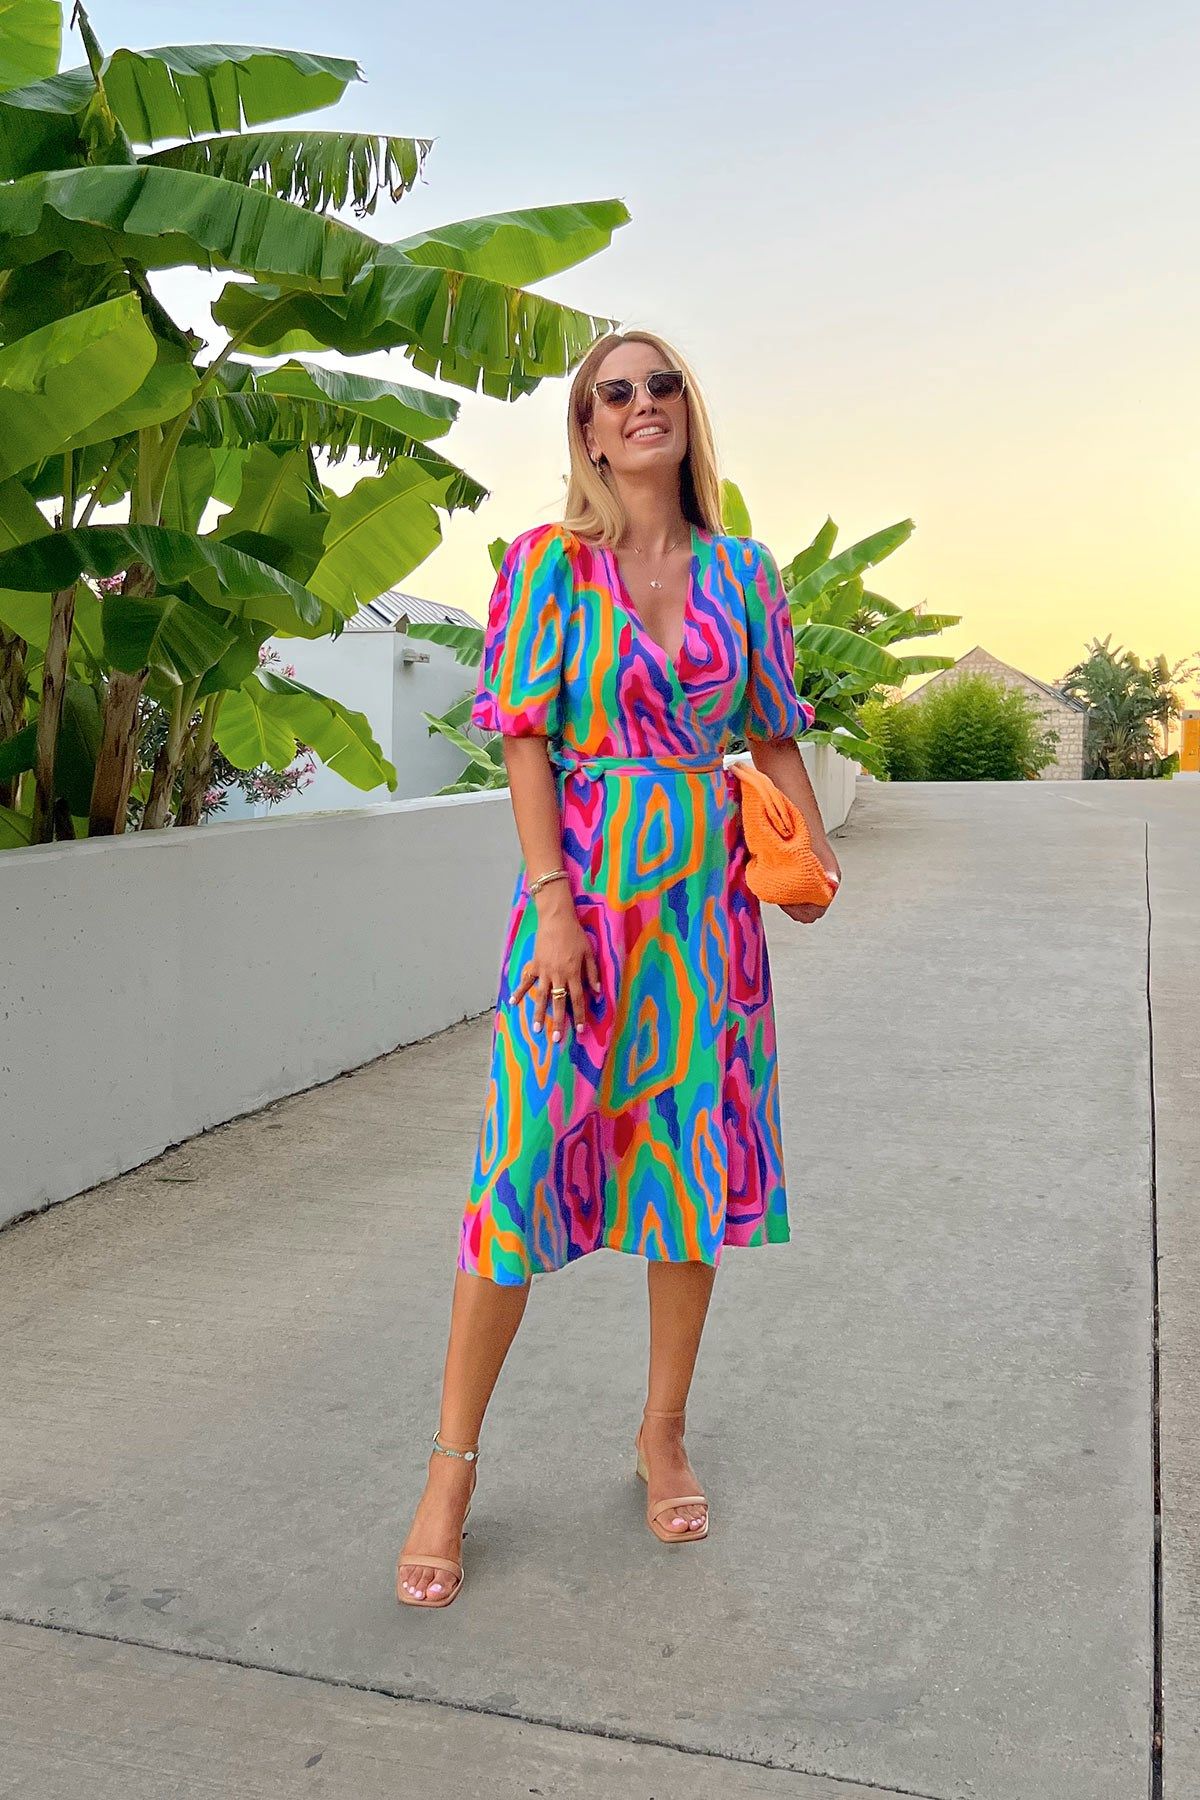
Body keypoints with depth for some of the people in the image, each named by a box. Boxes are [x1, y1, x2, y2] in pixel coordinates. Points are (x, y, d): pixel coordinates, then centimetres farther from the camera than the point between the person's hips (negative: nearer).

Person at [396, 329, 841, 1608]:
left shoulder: (741, 571, 9)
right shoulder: (549, 564, 1)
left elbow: (776, 734, 13)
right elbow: (526, 741, -5)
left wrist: (811, 848, -5)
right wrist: (554, 900, -14)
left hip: (706, 890, 4)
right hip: (582, 881, -3)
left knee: (699, 1146, 7)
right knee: (524, 1154, -7)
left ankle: (663, 1434, 24)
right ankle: (452, 1466, 7)